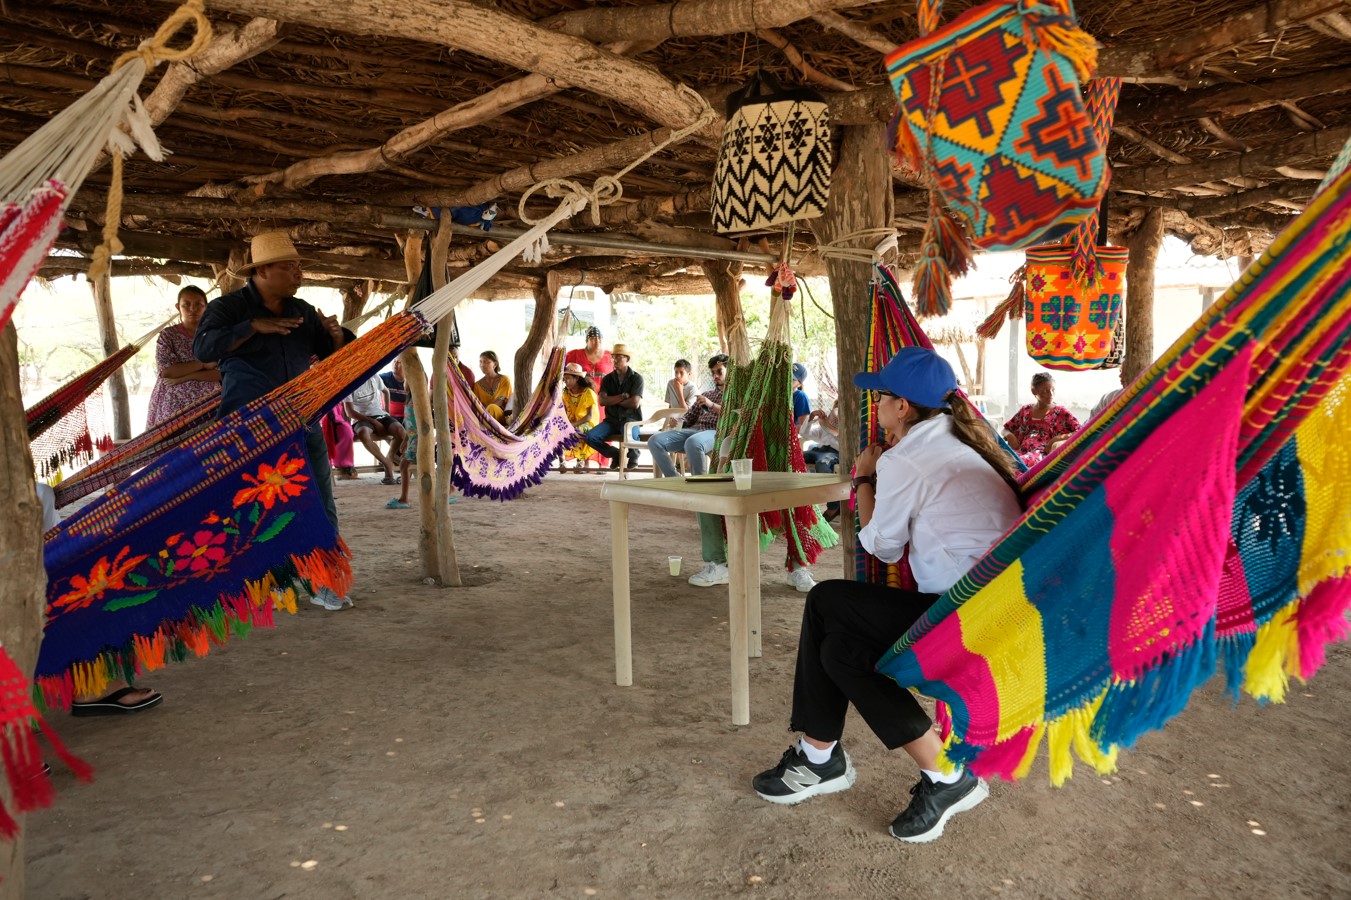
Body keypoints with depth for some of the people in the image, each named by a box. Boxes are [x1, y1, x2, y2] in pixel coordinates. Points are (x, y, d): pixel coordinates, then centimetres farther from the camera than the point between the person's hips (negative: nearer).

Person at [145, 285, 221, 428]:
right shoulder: (168, 335, 4)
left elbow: (224, 371, -4)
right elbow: (165, 371, -8)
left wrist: (185, 377, -11)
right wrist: (203, 364, -10)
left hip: (207, 404, 1)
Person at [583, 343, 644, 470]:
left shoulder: (636, 378, -1)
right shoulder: (607, 379, 10)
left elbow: (635, 403, -13)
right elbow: (602, 401, -5)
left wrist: (614, 401, -3)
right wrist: (622, 396, -10)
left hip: (630, 419, -4)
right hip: (611, 419, 4)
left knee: (630, 436, -39)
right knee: (589, 437, -21)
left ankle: (634, 456, -1)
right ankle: (615, 454, 5)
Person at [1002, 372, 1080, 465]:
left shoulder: (1061, 413, 14)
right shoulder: (1026, 410, 24)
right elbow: (1006, 429, 31)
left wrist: (1057, 438, -10)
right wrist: (1010, 436, 7)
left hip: (1044, 454, -4)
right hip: (1022, 452, 4)